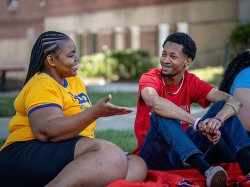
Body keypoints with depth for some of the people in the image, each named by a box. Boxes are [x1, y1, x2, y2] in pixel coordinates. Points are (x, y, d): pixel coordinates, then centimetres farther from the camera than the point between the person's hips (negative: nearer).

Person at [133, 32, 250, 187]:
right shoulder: (150, 78, -10)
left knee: (222, 106, -10)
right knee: (160, 114, -32)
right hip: (155, 155, -4)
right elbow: (153, 102, -36)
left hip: (185, 151, 4)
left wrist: (218, 119, -34)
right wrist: (198, 123, -42)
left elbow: (234, 101, -10)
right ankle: (206, 170, -50)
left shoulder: (191, 82, 2)